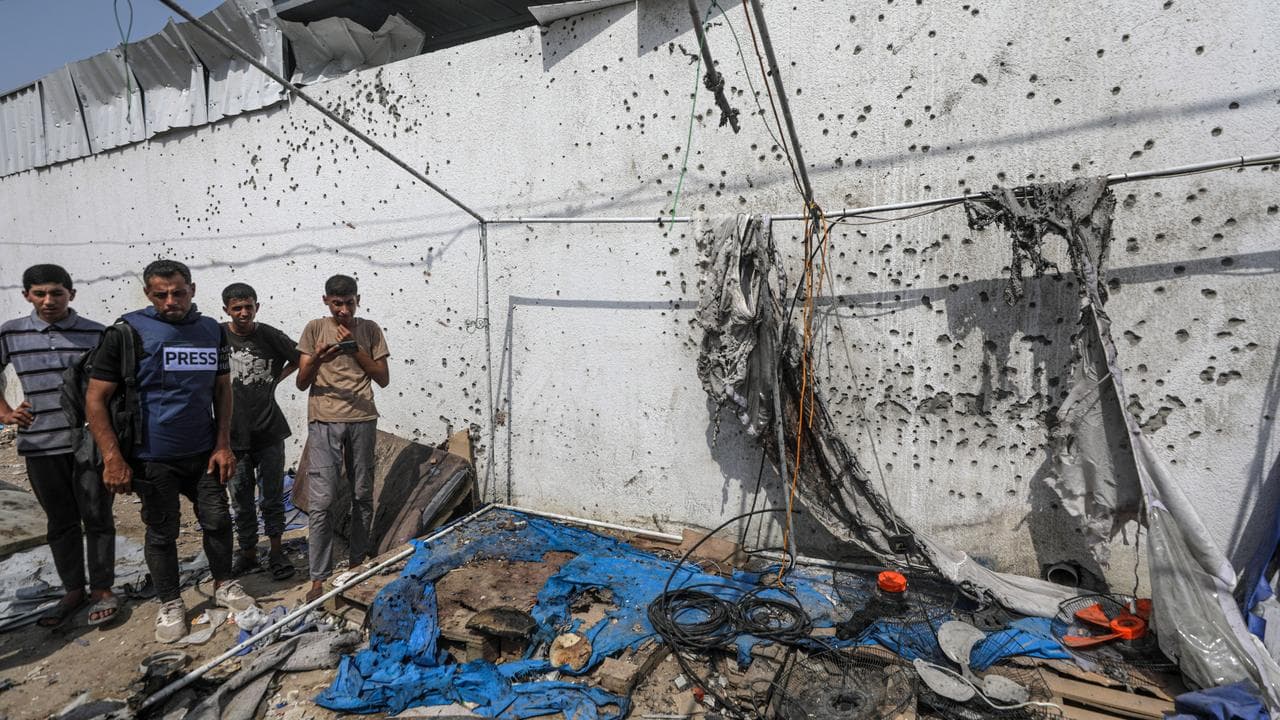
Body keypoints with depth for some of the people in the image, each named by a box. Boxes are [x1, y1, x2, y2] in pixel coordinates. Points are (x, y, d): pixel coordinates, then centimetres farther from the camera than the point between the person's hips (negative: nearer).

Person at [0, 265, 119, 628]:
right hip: (41, 444, 2)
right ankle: (73, 590, 25)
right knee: (61, 522, 13)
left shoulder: (96, 334, -2)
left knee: (96, 518, 4)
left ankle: (102, 590, 15)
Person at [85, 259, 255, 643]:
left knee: (217, 519, 11)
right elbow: (95, 398, -9)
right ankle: (170, 604, 28)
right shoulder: (128, 332, -10)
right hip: (153, 458, -3)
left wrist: (223, 445, 1)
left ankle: (224, 585, 32)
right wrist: (113, 459, -14)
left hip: (204, 453, 3)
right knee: (162, 532, 10)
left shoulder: (212, 331, 2)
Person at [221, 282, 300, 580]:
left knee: (272, 498, 8)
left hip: (269, 432, 0)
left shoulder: (271, 336, -3)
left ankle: (276, 552, 21)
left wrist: (275, 378, 2)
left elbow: (298, 359, 14)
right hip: (234, 434, 0)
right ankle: (247, 553, 26)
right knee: (241, 500, 11)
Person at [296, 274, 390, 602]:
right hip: (324, 422, -1)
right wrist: (315, 360, -19)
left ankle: (356, 562, 25)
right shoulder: (314, 329, 2)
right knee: (320, 500, -5)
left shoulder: (370, 330, 5)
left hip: (362, 420, 2)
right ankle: (319, 579, 4)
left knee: (362, 496, 9)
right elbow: (301, 383, 1)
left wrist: (355, 349, -11)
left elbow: (383, 379, 0)